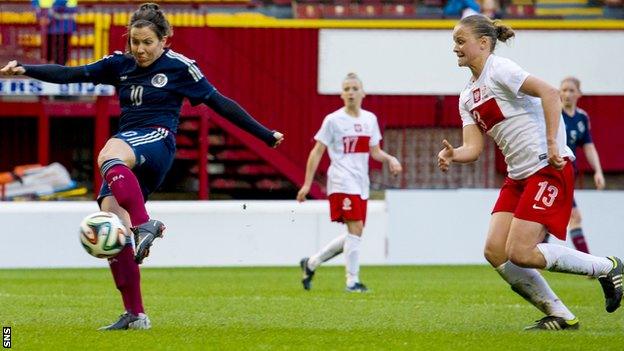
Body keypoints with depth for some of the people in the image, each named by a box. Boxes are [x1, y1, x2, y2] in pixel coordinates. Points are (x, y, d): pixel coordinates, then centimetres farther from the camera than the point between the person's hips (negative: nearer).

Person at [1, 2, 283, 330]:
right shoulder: (120, 64, 16)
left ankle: (145, 225, -50)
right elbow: (71, 74, 9)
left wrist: (265, 135, 6)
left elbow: (219, 103, 7)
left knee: (109, 155, -39)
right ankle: (134, 314, -7)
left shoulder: (179, 67, 4)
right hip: (127, 153, 6)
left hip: (156, 140, -6)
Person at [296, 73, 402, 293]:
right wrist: (307, 184, -4)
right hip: (342, 182, -7)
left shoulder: (370, 119, 12)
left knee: (353, 235, 8)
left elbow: (375, 151, 20)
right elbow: (317, 152, 0)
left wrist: (389, 159, -2)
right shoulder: (333, 120, -3)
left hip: (361, 184, 7)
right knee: (355, 229, -17)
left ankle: (310, 264, 23)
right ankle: (352, 281, -12)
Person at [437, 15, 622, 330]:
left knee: (520, 253, -16)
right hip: (519, 175, 9)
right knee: (495, 251, -3)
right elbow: (473, 147, 7)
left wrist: (551, 144, -26)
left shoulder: (498, 70, -9)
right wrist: (452, 155, -15)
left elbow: (549, 93, -21)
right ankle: (559, 316, 5)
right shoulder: (468, 96, 16)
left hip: (548, 168, -9)